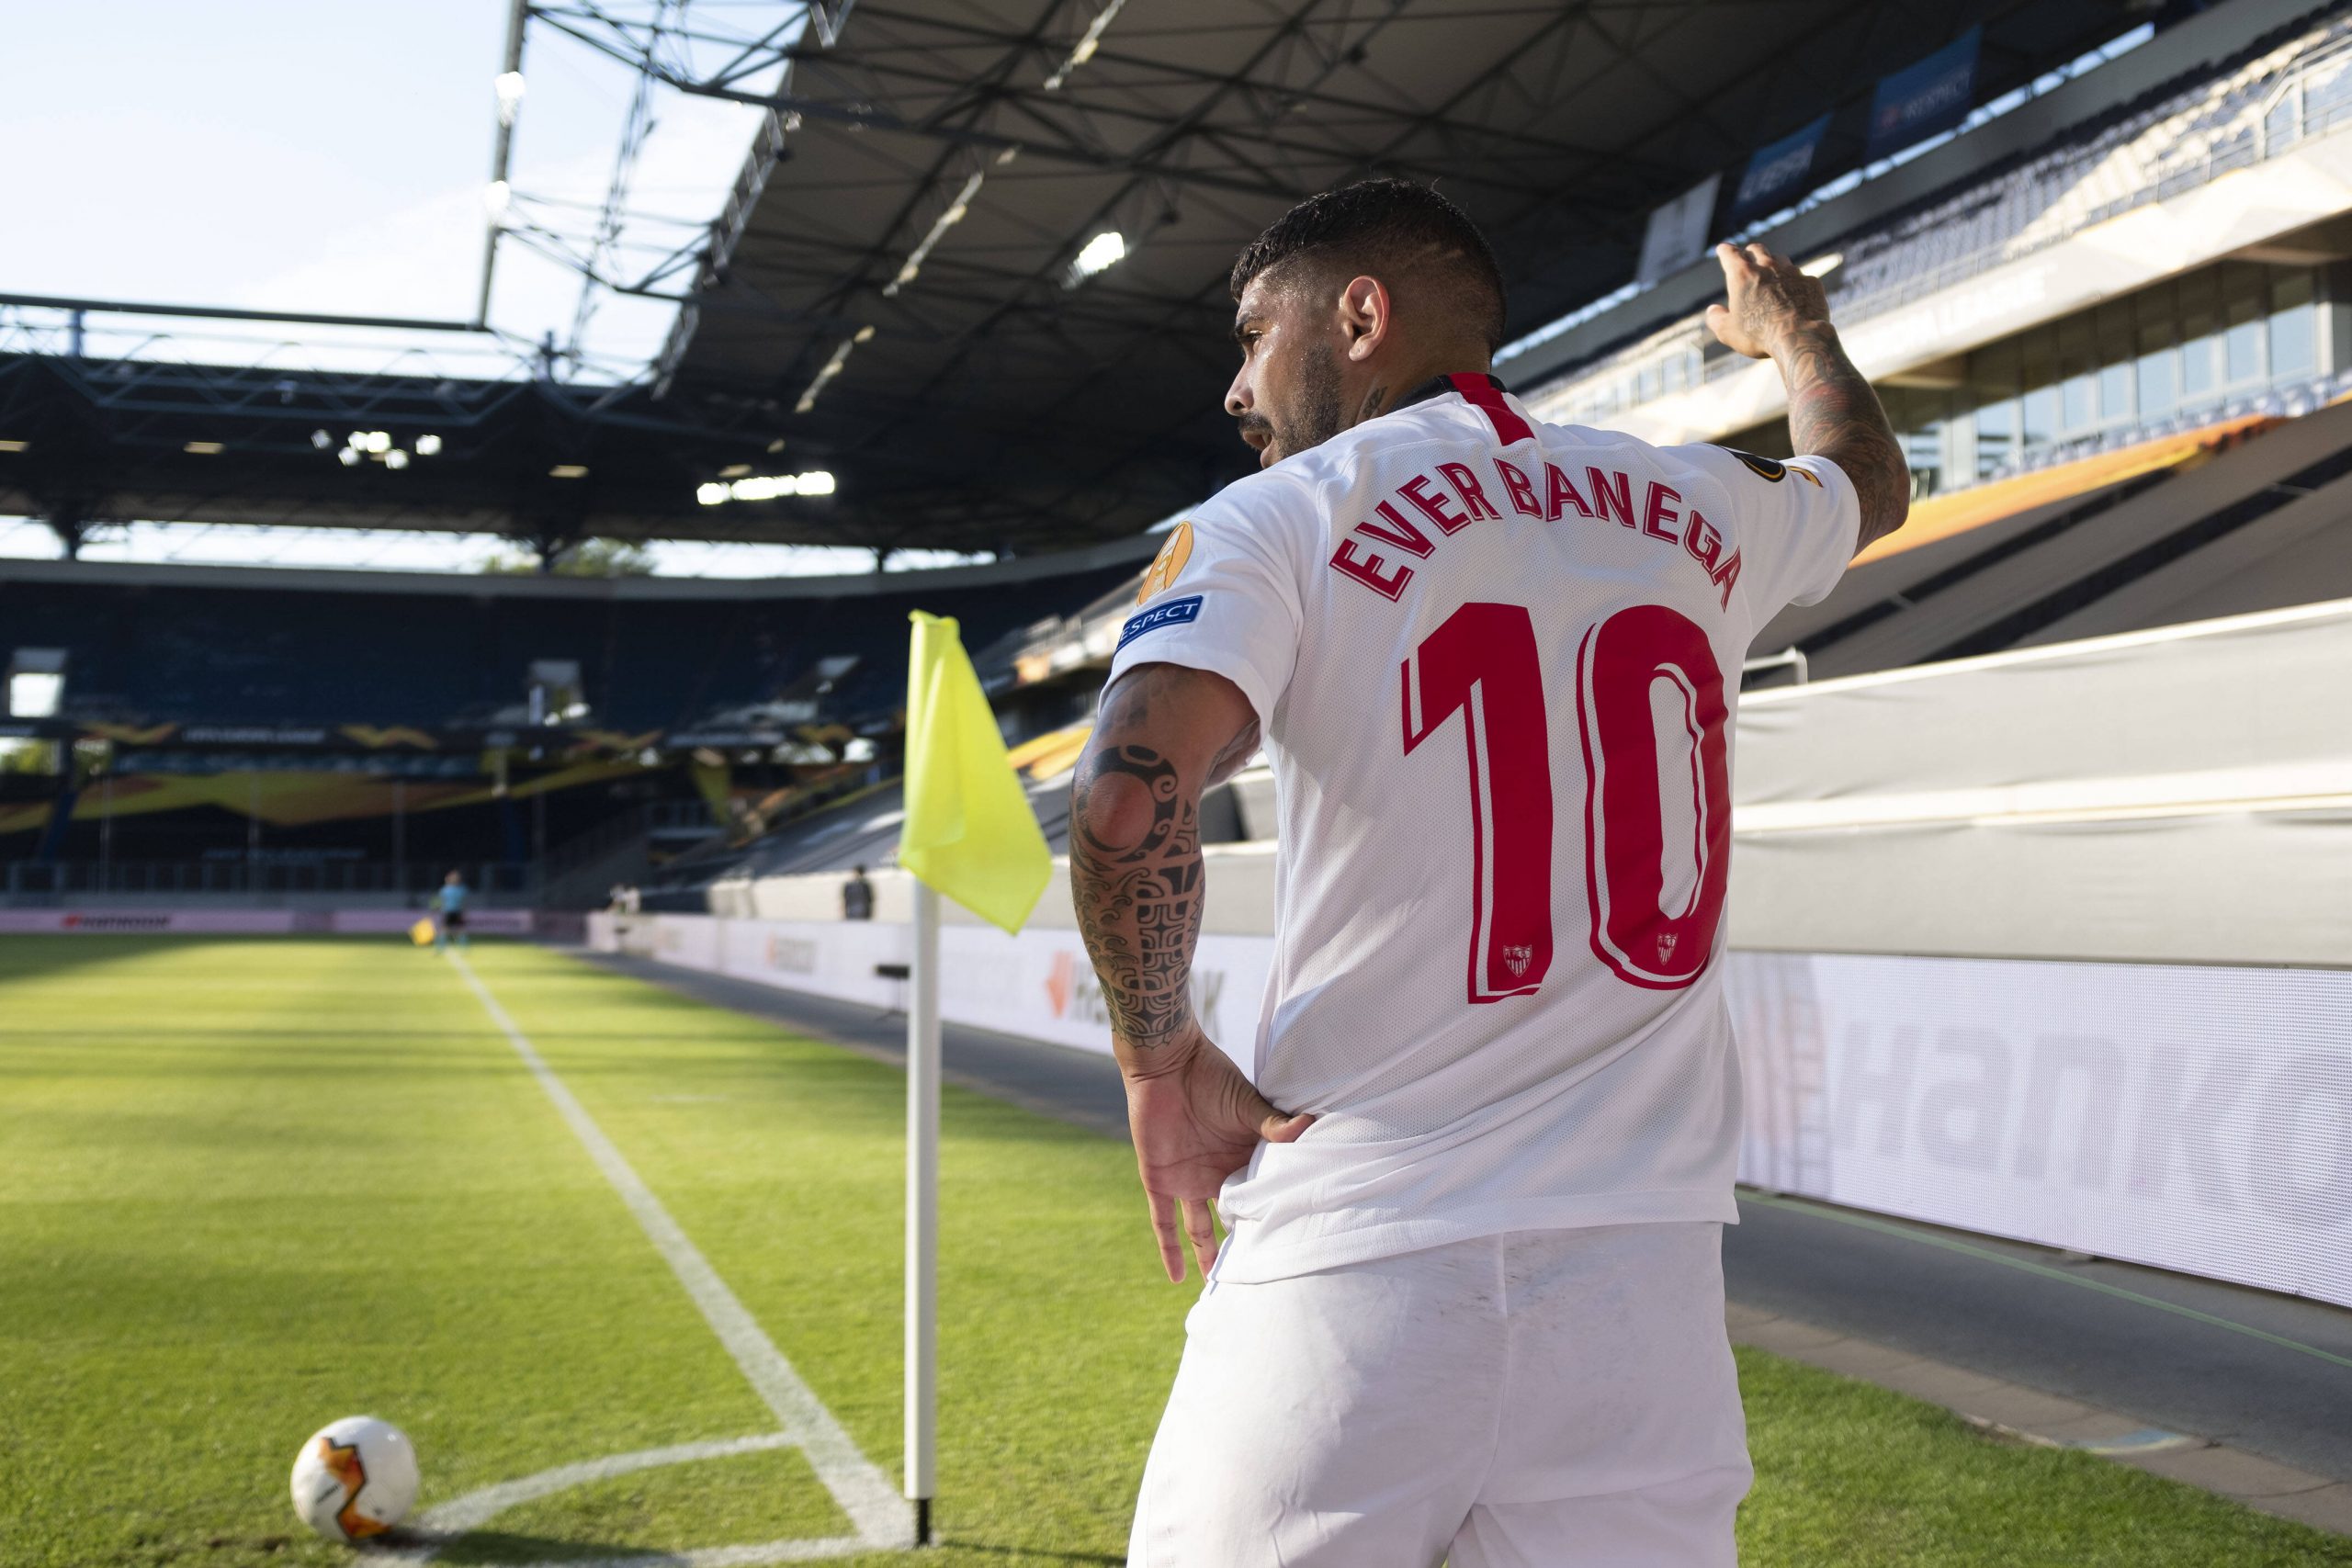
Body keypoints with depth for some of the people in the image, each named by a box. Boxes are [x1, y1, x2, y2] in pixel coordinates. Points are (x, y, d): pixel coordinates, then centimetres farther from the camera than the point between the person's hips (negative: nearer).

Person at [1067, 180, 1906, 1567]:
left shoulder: (1276, 522, -2)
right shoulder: (1698, 511, 13)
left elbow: (1130, 801, -19)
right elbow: (1870, 482, 36)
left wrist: (1161, 1055, -3)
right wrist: (1797, 333, 56)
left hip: (1361, 1272, -4)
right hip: (1646, 1275, 4)